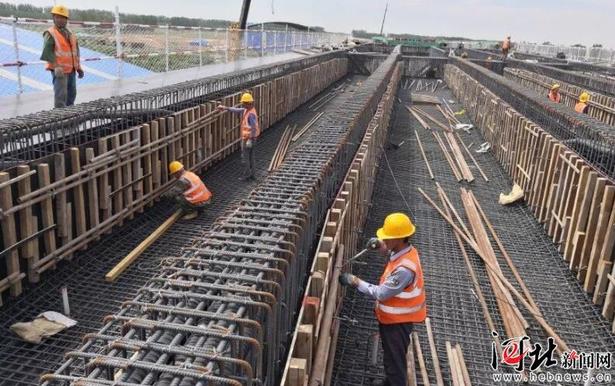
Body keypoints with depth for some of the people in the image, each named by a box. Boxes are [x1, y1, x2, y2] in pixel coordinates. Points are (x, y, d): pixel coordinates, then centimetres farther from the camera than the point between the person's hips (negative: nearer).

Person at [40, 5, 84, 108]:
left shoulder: (70, 34, 15)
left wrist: (78, 67, 15)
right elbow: (47, 52, -16)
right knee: (60, 95, -12)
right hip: (60, 70, -8)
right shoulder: (50, 34, -7)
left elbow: (76, 50, 20)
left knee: (71, 94, 15)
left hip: (71, 69, 8)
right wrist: (56, 66, -26)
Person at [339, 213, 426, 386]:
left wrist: (355, 281, -23)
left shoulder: (405, 269, -36)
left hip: (397, 321, -10)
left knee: (395, 360, 10)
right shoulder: (405, 250, -7)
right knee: (391, 357, 30)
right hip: (392, 317, 10)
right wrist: (381, 246, -2)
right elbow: (392, 254, 19)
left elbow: (380, 293, -30)